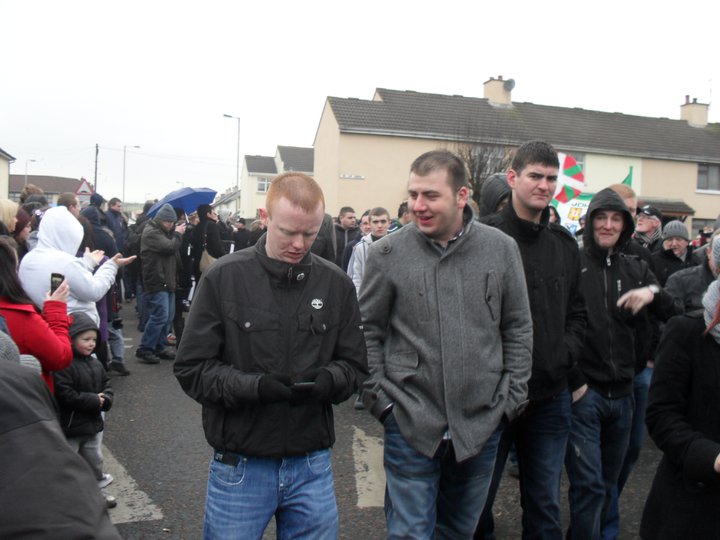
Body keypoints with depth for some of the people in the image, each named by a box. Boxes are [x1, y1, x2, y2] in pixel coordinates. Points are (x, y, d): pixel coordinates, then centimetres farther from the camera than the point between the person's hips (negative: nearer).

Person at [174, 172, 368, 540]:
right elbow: (192, 368, -6)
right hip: (240, 466, -2)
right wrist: (253, 386, -22)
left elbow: (354, 365, 5)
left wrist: (328, 380, -17)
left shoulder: (337, 284, 0)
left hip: (312, 466, 2)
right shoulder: (223, 278, -7)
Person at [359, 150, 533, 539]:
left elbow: (519, 329, 5)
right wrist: (379, 399, -5)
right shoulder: (387, 253, -7)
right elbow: (367, 332, 0)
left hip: (481, 424, 3)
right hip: (411, 424, -2)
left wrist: (512, 398, 2)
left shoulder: (502, 249, -2)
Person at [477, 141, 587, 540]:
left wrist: (565, 355, -1)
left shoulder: (565, 244, 9)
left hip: (550, 397, 5)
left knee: (545, 506, 19)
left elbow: (577, 313, 15)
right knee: (477, 501, 13)